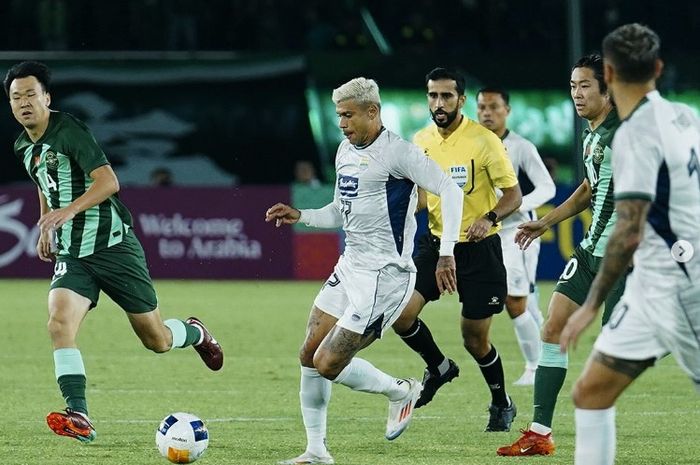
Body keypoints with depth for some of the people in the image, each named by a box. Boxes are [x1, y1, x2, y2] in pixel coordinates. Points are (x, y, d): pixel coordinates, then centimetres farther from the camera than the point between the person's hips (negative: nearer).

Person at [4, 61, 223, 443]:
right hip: (72, 255, 6)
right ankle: (79, 418, -25)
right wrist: (46, 227, 28)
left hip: (113, 245, -6)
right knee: (59, 323, -22)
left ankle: (195, 333, 39)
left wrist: (70, 210, -36)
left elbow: (108, 181, -25)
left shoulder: (68, 131, -15)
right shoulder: (24, 147, 9)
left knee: (156, 340, 4)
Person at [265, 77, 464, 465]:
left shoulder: (396, 152, -14)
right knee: (309, 356, 5)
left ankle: (401, 392, 13)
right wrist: (300, 216, 8)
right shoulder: (345, 151, 13)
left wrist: (446, 253, -24)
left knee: (329, 365, -12)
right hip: (349, 268, 9)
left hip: (385, 274, -9)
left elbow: (450, 191, -18)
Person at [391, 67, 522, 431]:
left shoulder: (484, 140, -13)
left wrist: (489, 218, -29)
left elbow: (514, 194, -10)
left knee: (475, 339, 0)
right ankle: (438, 367, 16)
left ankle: (502, 405, 25)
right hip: (436, 243, 5)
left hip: (479, 248, -5)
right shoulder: (421, 141, 3)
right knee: (401, 313, -13)